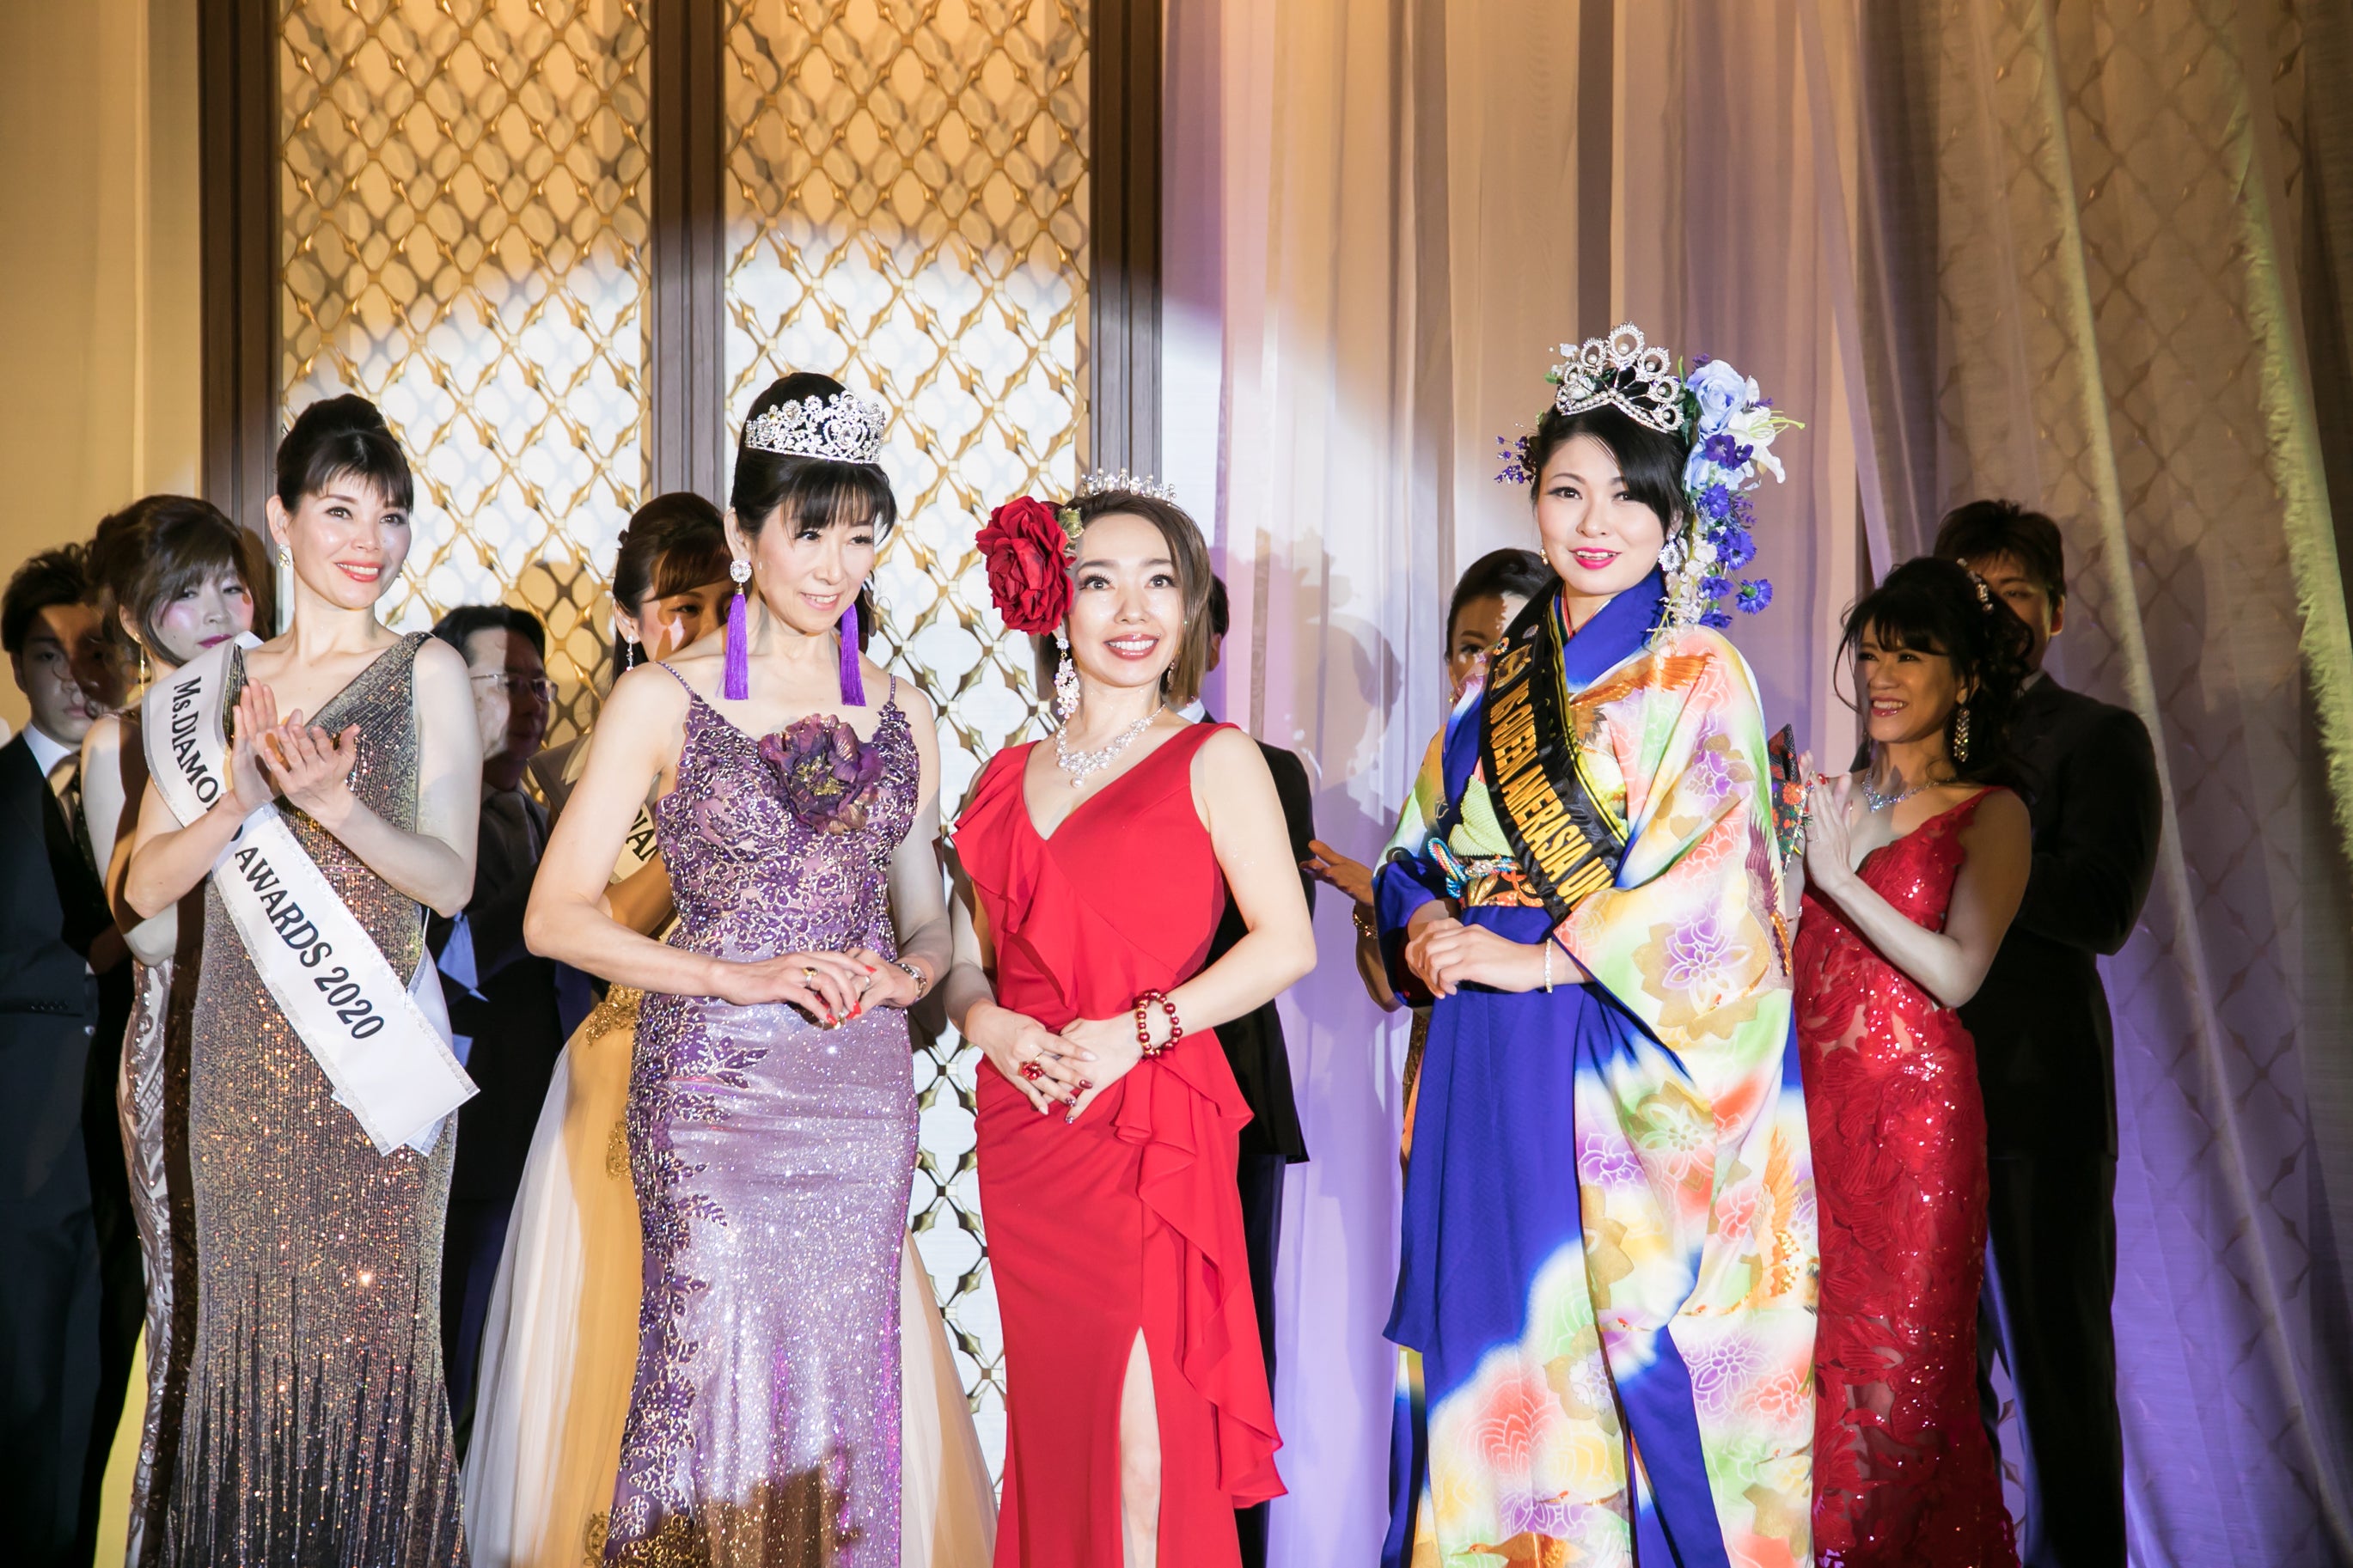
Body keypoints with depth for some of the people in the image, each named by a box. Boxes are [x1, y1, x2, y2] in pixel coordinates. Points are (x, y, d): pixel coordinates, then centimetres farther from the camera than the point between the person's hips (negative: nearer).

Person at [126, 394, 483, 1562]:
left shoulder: (427, 673, 1)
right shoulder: (217, 685, 10)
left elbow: (451, 881, -5)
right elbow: (147, 887, 6)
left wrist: (338, 806, -22)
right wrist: (240, 800, -12)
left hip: (370, 1064, -3)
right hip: (242, 1060, 3)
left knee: (372, 1328, -2)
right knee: (246, 1333, 7)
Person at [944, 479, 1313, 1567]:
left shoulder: (1213, 760, 1)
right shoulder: (1006, 778, 14)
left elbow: (1286, 942, -7)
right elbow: (966, 959, 17)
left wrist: (1138, 1030, -15)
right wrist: (989, 1023, -5)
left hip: (1150, 1133, -4)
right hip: (1021, 1136, 4)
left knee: (1139, 1431, -6)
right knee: (1050, 1417, 10)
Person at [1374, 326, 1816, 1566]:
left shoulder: (1699, 678, -2)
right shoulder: (1499, 683, 15)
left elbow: (1699, 890, -11)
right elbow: (1422, 853, 16)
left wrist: (1536, 958, -14)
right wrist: (1427, 927, -5)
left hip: (1625, 1073, -5)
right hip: (1489, 1069, 5)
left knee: (1622, 1356, -3)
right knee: (1498, 1357, 6)